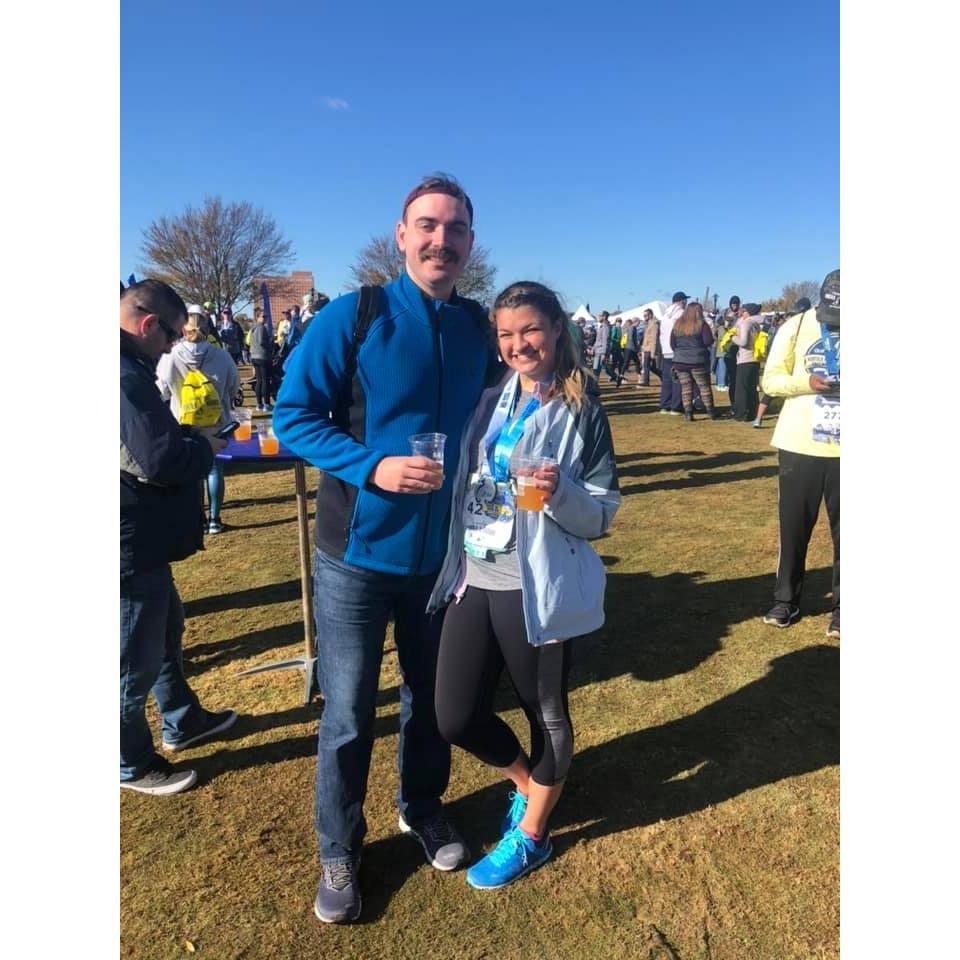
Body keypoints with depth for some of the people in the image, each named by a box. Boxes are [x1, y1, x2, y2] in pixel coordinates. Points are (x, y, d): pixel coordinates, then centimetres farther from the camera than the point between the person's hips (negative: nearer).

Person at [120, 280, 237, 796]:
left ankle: (182, 722, 45)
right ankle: (134, 765, 28)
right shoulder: (126, 377, -25)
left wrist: (187, 436, 2)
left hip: (141, 539, 11)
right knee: (137, 658, 7)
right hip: (132, 545, -11)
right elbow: (161, 462, -27)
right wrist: (205, 445, -9)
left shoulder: (128, 371, 9)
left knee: (166, 627, 26)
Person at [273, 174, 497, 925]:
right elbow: (293, 415, -10)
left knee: (431, 695, 19)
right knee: (348, 711, 8)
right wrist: (372, 466, -23)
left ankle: (423, 808, 46)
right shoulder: (352, 317, -10)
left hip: (444, 550, 4)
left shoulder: (480, 329, 2)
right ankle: (340, 851, 32)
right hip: (360, 550, -3)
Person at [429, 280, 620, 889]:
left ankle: (531, 834, 37)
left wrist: (560, 493, -26)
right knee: (456, 716, 8)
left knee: (547, 714, 13)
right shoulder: (489, 404, 7)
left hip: (539, 590, -5)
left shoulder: (583, 414, -6)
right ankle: (527, 783, 38)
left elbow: (602, 515, -7)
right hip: (474, 581, 5)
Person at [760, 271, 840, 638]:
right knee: (793, 528, 10)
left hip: (842, 449, 0)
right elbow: (771, 379, 0)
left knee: (843, 532, 5)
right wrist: (806, 382, -20)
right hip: (800, 444, 0)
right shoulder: (797, 326, 0)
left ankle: (841, 607, 18)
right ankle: (786, 600, 24)